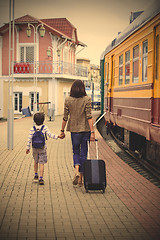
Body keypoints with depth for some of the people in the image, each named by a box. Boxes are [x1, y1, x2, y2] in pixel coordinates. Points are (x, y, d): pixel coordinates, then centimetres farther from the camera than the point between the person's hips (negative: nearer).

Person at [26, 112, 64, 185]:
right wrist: (58, 136, -14)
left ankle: (36, 175, 29)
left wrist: (28, 148, 1)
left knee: (36, 161, 23)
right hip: (42, 148, -2)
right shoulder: (44, 128, -8)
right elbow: (49, 135, -17)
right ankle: (41, 178, -6)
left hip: (34, 149, 2)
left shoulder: (33, 128, -4)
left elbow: (29, 138, -5)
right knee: (41, 163, 0)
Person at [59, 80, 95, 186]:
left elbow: (65, 117, -1)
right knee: (83, 153, 9)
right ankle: (80, 178, 13)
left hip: (74, 129, 1)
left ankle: (77, 171, -9)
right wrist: (92, 132, -12)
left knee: (76, 152, 16)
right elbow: (89, 117, -12)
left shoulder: (68, 100, -3)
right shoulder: (87, 99, -7)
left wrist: (62, 131, 8)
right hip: (85, 129, -1)